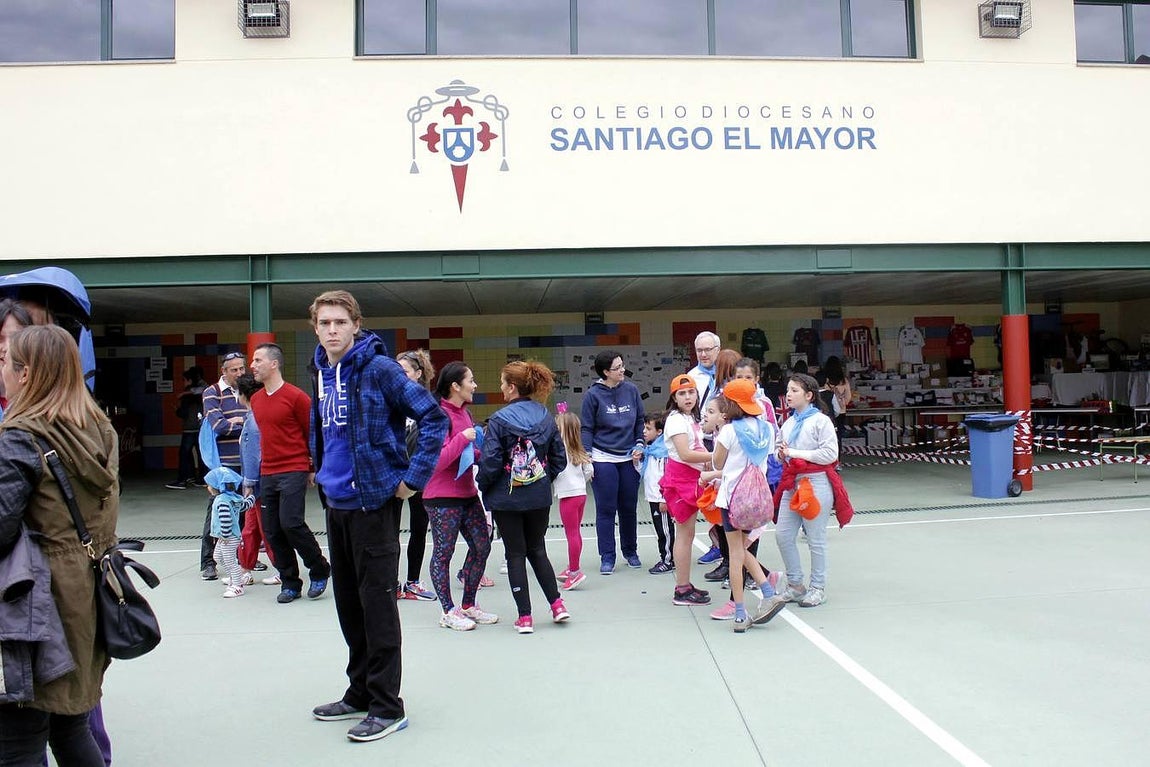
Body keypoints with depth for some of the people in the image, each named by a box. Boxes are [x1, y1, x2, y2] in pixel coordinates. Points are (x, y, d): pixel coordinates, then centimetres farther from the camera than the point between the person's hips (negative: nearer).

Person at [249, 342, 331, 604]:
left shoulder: (296, 396, -9)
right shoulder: (255, 399, 12)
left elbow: (313, 434, -4)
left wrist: (315, 469, -1)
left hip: (294, 471, -7)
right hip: (267, 474, 7)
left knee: (291, 522, -16)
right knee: (272, 531, 6)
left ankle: (320, 570, 5)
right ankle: (290, 583, 17)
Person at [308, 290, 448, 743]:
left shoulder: (378, 369, -13)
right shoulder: (321, 373, 9)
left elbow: (433, 417, -14)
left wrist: (413, 477, -15)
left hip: (373, 501, -8)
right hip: (336, 502, 8)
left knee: (377, 604, -1)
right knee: (348, 604, 16)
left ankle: (387, 707, 10)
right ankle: (360, 693, 31)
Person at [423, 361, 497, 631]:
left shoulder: (463, 412, 12)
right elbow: (437, 461, -22)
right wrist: (463, 438, -21)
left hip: (467, 494, 9)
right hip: (443, 498, -9)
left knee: (482, 546, 11)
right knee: (443, 553, 3)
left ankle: (468, 605, 26)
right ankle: (448, 612, 15)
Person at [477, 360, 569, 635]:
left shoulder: (499, 419, -15)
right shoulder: (545, 416, 0)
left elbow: (491, 462, -16)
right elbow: (559, 457, 4)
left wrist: (483, 486, 1)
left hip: (507, 498, -4)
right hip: (540, 497, 4)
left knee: (516, 554, 7)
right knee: (537, 550, 20)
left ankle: (524, 616, 9)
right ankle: (557, 604, 16)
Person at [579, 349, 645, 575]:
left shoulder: (631, 390, 2)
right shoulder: (593, 395, -6)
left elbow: (640, 420, 13)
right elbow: (586, 429, -2)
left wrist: (639, 444, 2)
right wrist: (587, 458, -9)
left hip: (628, 459, 3)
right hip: (603, 459, -3)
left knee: (629, 507, 12)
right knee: (606, 510, 1)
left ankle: (630, 551, 29)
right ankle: (607, 557, 10)